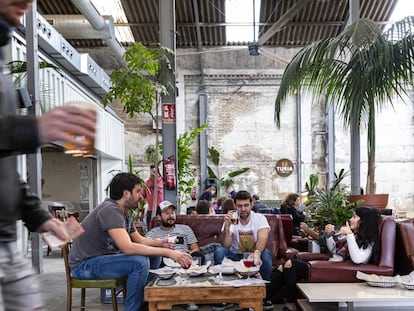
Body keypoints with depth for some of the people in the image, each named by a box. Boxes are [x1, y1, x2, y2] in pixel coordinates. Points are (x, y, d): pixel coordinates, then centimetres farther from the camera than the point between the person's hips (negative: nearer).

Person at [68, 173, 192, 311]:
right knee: (140, 262, -27)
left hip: (104, 257, 10)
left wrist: (160, 243, -6)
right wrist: (168, 253, -34)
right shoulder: (110, 210, -24)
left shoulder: (123, 212, 6)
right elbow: (127, 247, -34)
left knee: (154, 256, 6)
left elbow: (139, 239, 15)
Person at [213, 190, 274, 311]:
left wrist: (256, 253, -53)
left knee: (265, 253, -33)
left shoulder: (260, 218, -12)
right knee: (219, 252, -26)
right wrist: (227, 226, -35)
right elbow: (226, 245, -19)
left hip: (254, 254, -1)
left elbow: (263, 238, -32)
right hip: (235, 256, 1)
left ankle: (265, 295, -14)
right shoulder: (231, 220, -8)